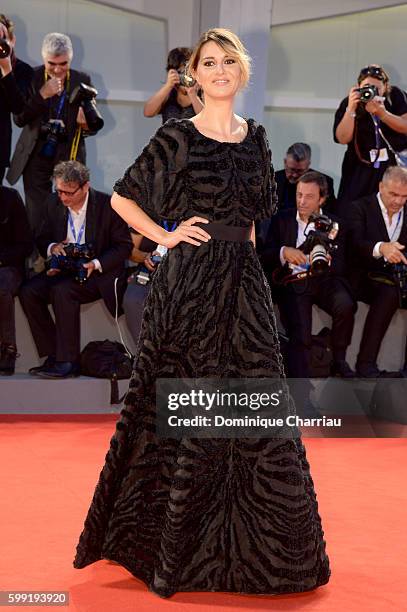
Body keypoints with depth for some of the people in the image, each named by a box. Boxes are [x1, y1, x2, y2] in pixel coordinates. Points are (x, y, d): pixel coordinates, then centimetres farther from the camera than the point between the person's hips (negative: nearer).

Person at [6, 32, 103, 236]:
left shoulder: (82, 81, 2)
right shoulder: (31, 78, 0)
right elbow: (19, 119, -5)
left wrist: (87, 124, -20)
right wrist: (42, 95, -17)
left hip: (69, 155, 0)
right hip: (36, 156, 0)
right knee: (37, 218, 1)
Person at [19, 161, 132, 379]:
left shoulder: (107, 205, -11)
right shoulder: (54, 203, 4)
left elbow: (124, 246, -8)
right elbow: (42, 239, 14)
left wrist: (95, 265, -21)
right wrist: (52, 247, -11)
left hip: (98, 272, -6)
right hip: (63, 270, 6)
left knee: (62, 290, -33)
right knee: (28, 291, -20)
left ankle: (68, 361, -27)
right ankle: (53, 355, -16)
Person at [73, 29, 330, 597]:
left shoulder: (254, 136, 11)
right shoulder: (177, 137, -4)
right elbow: (122, 197, 0)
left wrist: (241, 252, 12)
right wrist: (165, 235, -8)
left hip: (243, 281, 5)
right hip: (191, 282, -5)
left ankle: (252, 541, 23)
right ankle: (176, 541, 16)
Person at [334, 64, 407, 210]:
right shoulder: (349, 103, -2)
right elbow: (343, 138, -10)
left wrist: (382, 113, -23)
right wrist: (351, 109, -21)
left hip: (395, 166, 0)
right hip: (361, 171, 0)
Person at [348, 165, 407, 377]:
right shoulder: (361, 207, 0)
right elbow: (355, 244, -18)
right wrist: (381, 248, -39)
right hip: (366, 277, -5)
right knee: (389, 293, -35)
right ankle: (366, 363, -31)